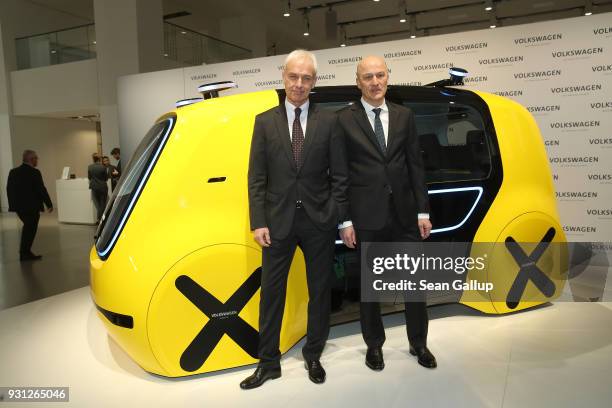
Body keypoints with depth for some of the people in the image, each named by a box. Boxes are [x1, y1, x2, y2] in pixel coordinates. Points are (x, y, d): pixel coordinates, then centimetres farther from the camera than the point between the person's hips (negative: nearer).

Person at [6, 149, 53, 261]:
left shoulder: (13, 172, 5)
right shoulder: (34, 172, -16)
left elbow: (9, 189, 9)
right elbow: (41, 189, -16)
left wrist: (12, 204, 18)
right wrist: (49, 204, -7)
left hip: (18, 206, 7)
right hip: (32, 206, -7)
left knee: (28, 227, 22)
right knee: (31, 230, 6)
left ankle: (24, 252, 27)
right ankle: (25, 254, 13)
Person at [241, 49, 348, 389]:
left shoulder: (328, 121, 2)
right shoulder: (265, 121, 4)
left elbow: (340, 176, 2)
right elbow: (256, 178, 0)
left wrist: (336, 217, -6)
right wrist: (259, 222, -6)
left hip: (319, 221, 0)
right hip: (278, 221, 0)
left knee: (320, 291, 11)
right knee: (272, 292, 8)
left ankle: (313, 357, 31)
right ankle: (269, 362, 24)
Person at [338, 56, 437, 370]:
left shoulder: (404, 116, 7)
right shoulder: (344, 120, -2)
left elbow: (416, 166, 7)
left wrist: (423, 212, 3)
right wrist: (345, 221, -8)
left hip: (404, 214, 3)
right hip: (366, 217, -3)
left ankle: (418, 343, 32)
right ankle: (374, 344, 31)